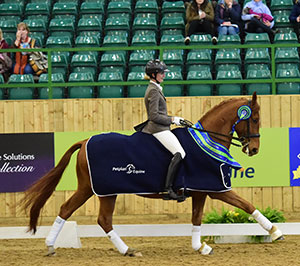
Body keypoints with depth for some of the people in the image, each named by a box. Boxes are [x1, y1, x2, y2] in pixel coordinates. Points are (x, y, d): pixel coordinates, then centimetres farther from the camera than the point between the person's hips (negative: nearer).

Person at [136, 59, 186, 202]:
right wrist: (172, 120, -11)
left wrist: (174, 119, 17)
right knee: (179, 153, -22)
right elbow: (154, 116, -18)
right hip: (158, 129, -11)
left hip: (153, 128, 11)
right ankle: (167, 189, -28)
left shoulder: (155, 89, 19)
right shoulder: (154, 91, -12)